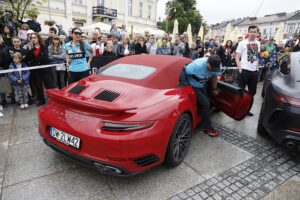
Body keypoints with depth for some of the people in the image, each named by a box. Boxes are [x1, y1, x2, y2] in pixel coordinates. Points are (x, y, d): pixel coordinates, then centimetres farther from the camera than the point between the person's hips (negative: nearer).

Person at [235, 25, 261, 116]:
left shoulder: (258, 43, 10)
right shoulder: (242, 43, -6)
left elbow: (257, 56, 20)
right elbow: (237, 58, -7)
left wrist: (257, 67, 11)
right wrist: (240, 69, -16)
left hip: (254, 71, 6)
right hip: (245, 70, -6)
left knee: (252, 92, 12)